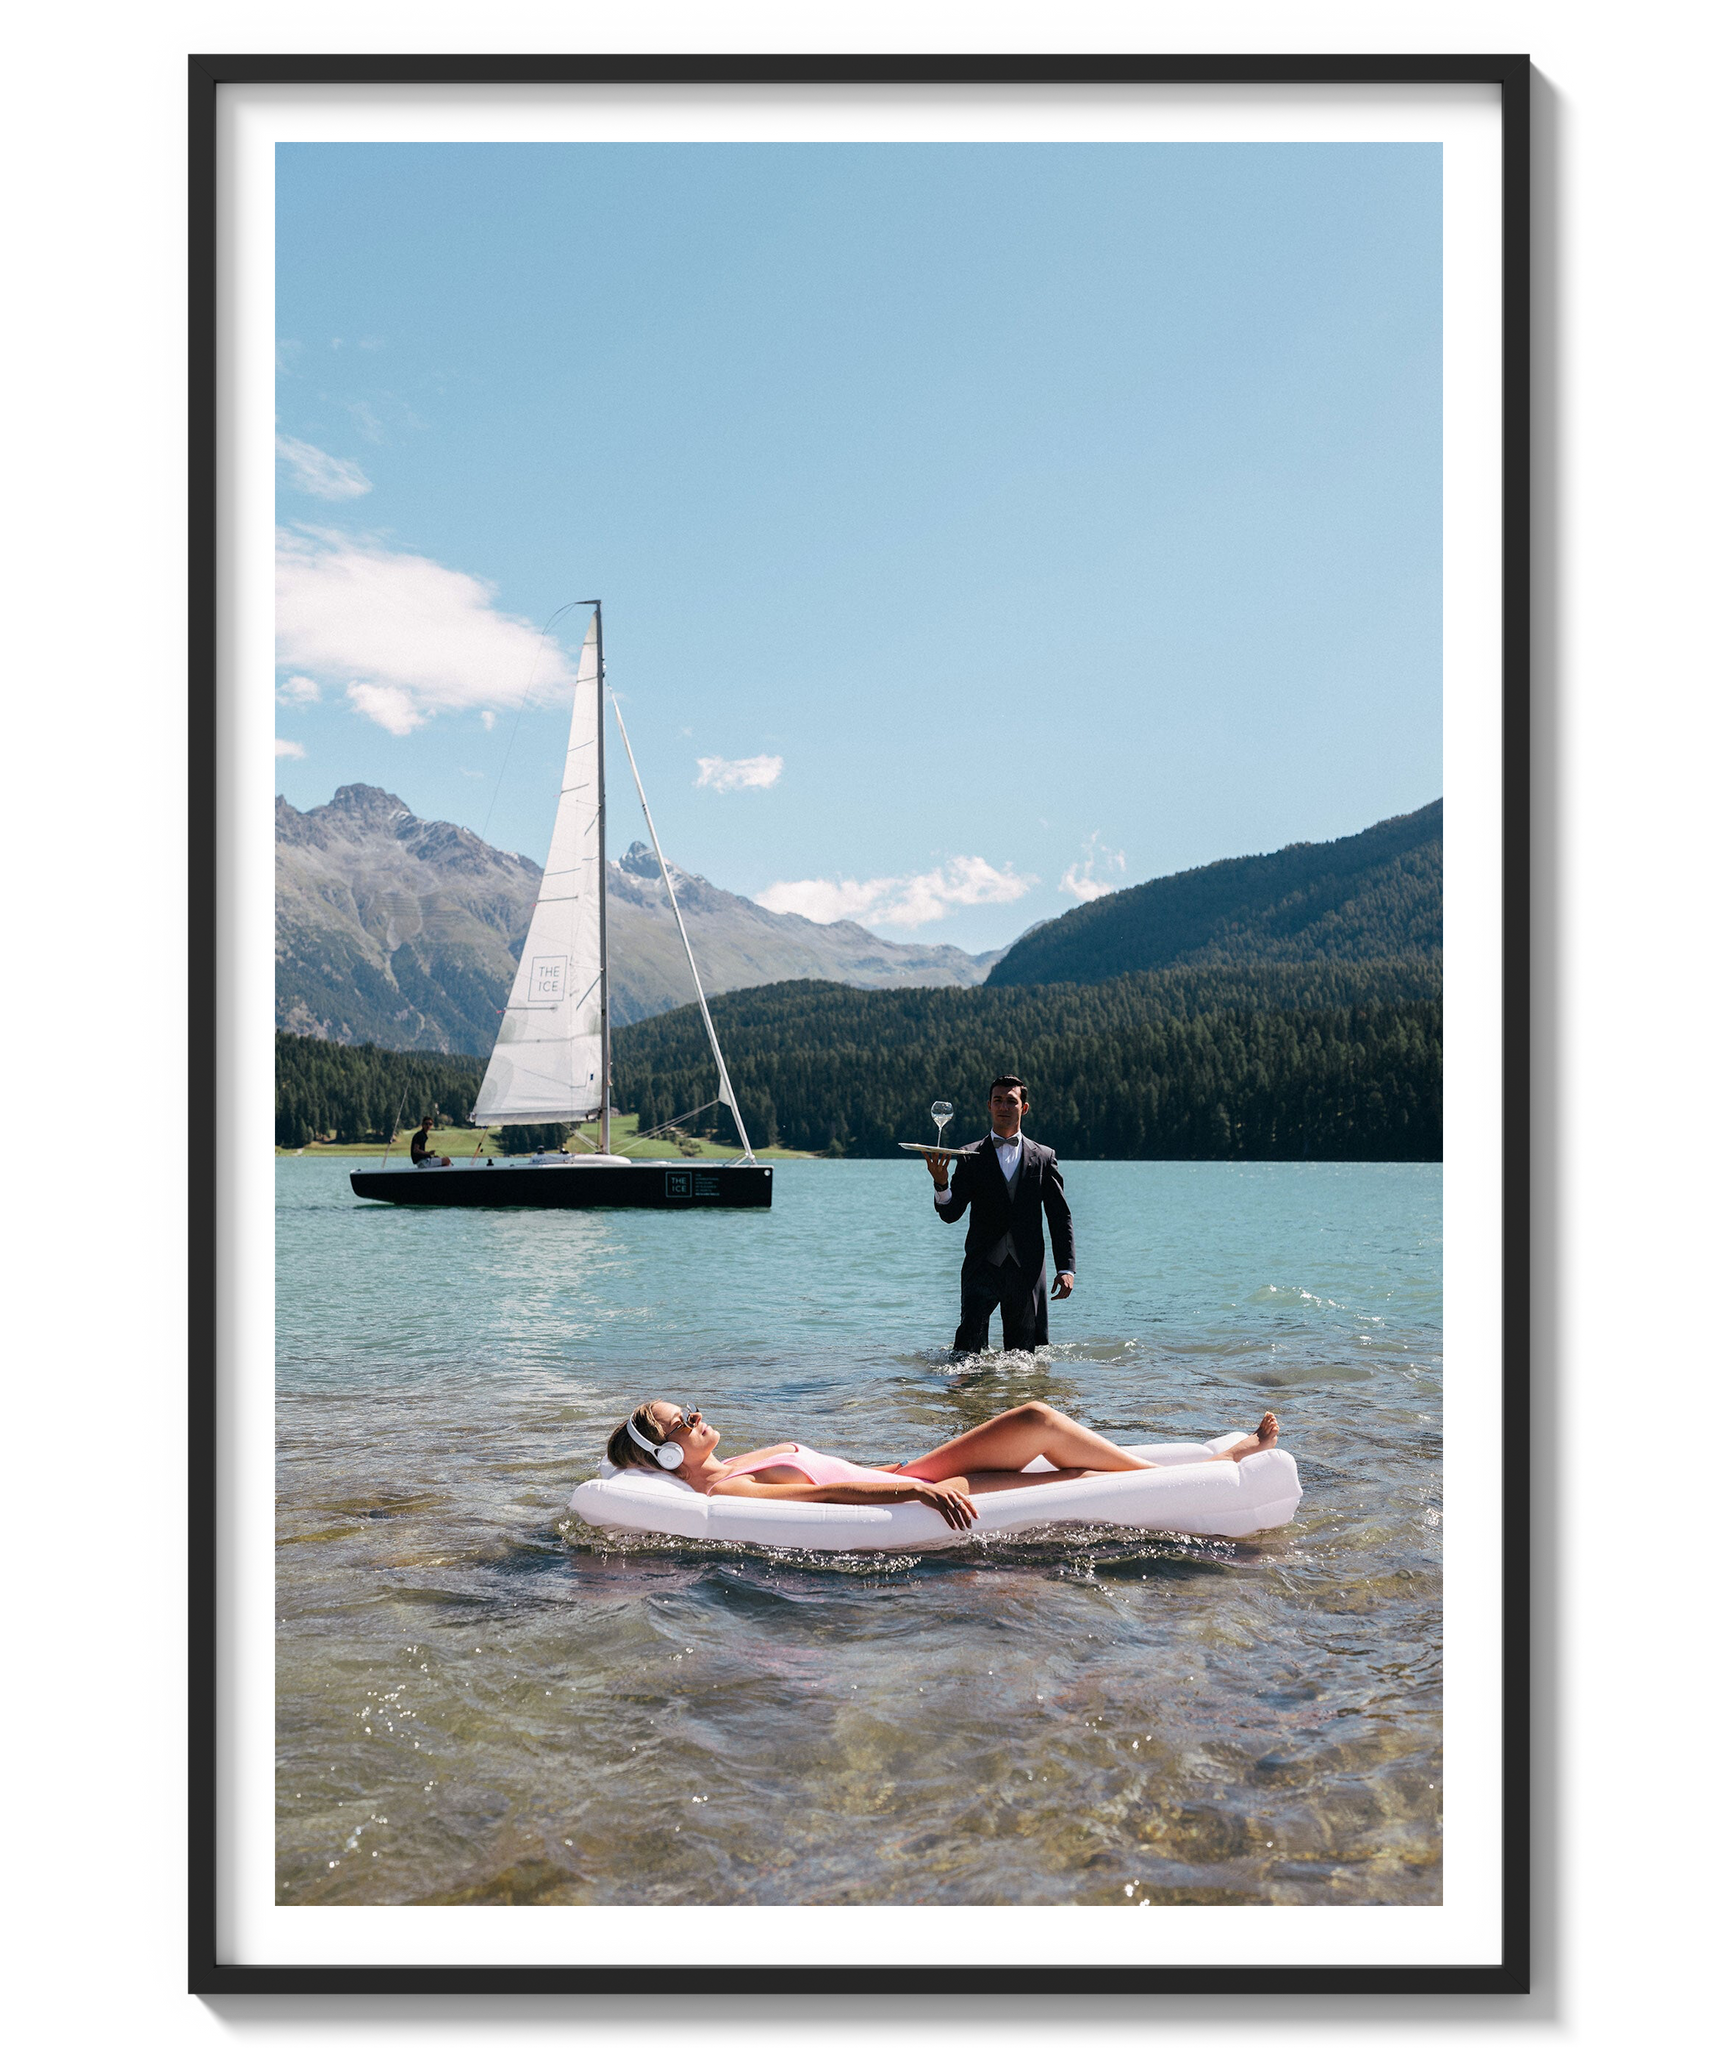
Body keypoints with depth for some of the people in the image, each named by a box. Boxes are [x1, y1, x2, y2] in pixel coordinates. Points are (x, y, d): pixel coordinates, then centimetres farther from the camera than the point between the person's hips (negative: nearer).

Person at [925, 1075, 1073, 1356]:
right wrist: (941, 1184, -22)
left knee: (1024, 1348, 6)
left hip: (1027, 1269, 1)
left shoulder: (1043, 1157, 10)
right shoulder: (970, 1158, 7)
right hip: (983, 1266, -1)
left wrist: (1066, 1268, 1)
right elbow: (950, 1214, -1)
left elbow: (1060, 1217, 10)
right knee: (971, 1333, -18)